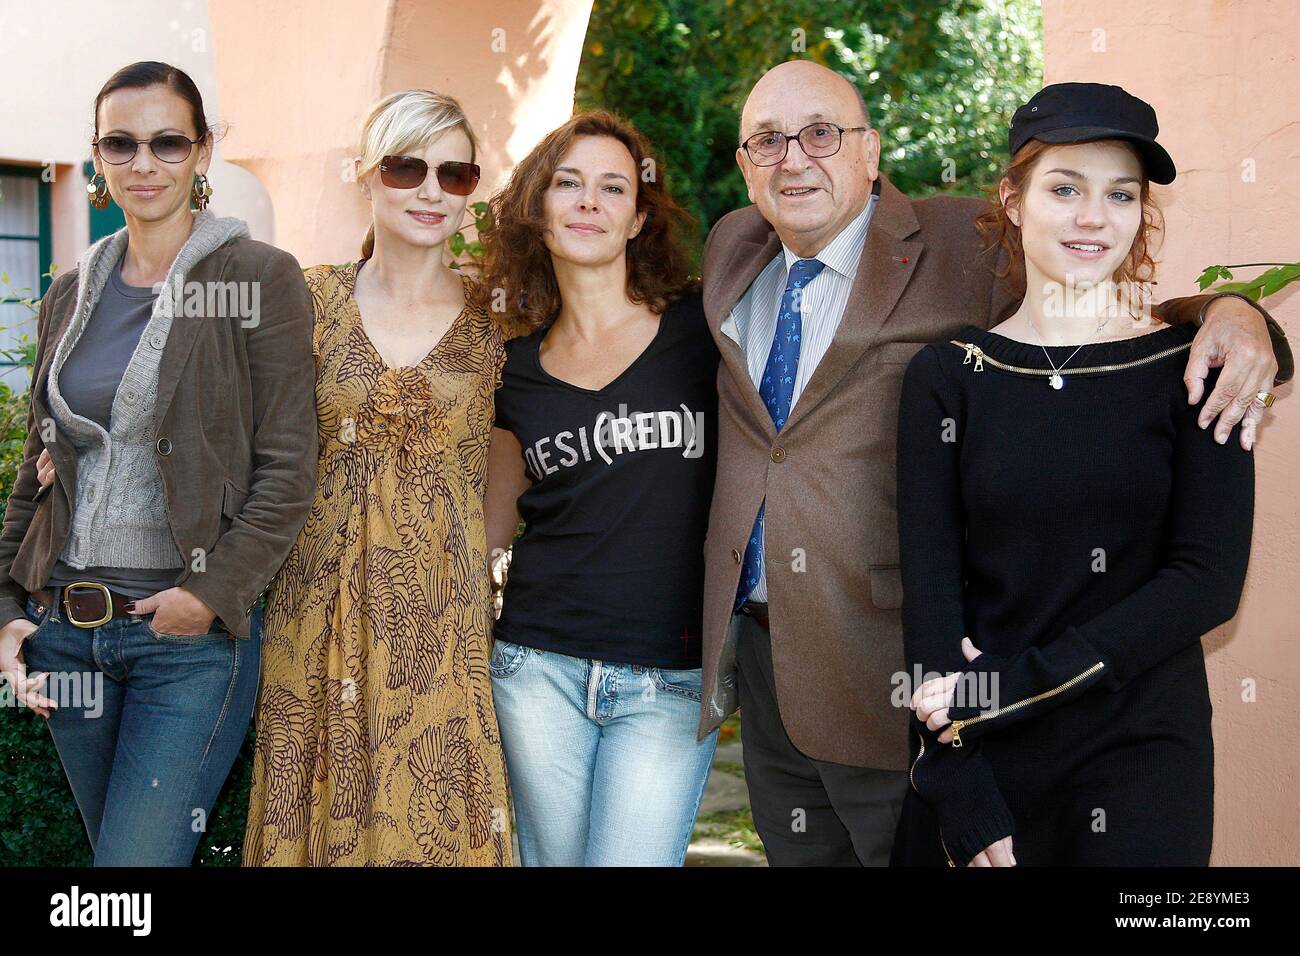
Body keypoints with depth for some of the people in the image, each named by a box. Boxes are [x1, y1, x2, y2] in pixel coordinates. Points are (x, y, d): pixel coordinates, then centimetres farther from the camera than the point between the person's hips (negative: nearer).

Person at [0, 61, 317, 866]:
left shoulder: (260, 279, -4)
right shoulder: (73, 295, 12)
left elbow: (288, 469, -8)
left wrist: (214, 594, -15)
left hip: (192, 634, -5)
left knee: (139, 857, -10)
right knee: (110, 846, 15)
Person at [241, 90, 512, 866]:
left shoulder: (495, 320, 2)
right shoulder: (315, 301, 4)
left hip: (446, 621, -1)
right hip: (325, 615, 1)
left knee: (438, 820, 2)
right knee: (323, 820, 7)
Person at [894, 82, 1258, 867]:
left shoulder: (1190, 368, -1)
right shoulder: (948, 376, 2)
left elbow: (1210, 581, -9)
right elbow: (931, 590, -3)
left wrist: (1014, 686, -15)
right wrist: (964, 803, -12)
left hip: (1143, 757, -1)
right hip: (976, 763, 1)